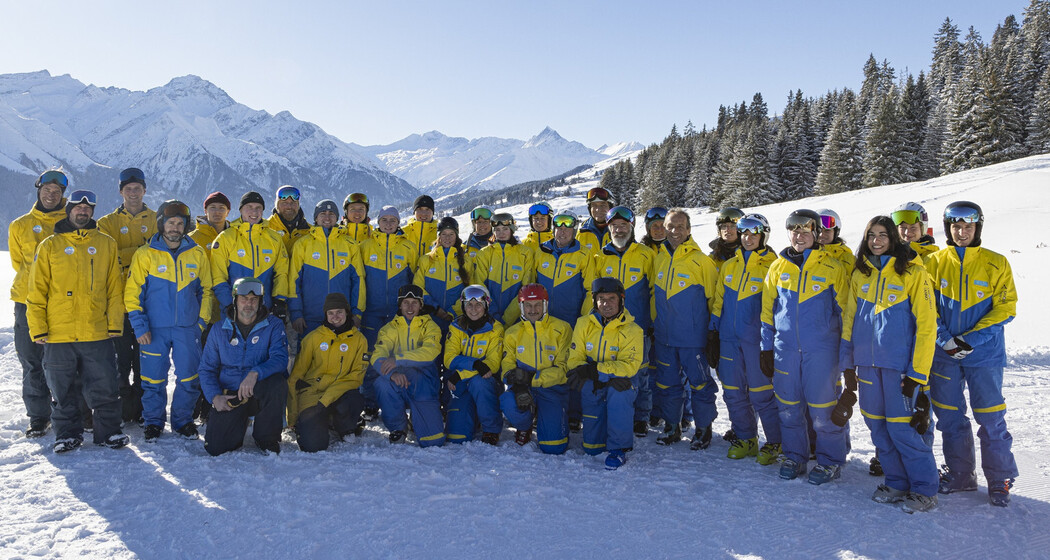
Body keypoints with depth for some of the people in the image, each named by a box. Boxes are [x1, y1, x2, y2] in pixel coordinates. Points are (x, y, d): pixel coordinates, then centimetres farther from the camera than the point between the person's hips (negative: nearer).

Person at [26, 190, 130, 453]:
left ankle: (108, 431, 16)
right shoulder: (49, 246, 6)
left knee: (104, 388, 3)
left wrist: (115, 324, 1)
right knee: (63, 390, 9)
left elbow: (115, 287, 7)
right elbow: (36, 291, 5)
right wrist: (38, 327, -2)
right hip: (58, 334, 0)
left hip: (97, 333, 0)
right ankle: (67, 433, 23)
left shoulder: (106, 244, 8)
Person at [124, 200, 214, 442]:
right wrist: (139, 326, -7)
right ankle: (153, 422, 22)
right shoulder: (145, 254, 0)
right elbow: (133, 293, 0)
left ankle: (182, 420, 21)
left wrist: (202, 320, 5)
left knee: (189, 377, 3)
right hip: (155, 328, -1)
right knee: (154, 378, 4)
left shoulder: (197, 254, 6)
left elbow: (205, 290, 13)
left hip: (188, 328, 1)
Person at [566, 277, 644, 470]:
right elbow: (575, 358, -3)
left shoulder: (631, 330, -10)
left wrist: (595, 369, -28)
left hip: (618, 384, -2)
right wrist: (586, 372, -26)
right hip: (592, 388, 2)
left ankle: (619, 448, -24)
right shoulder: (584, 325, -1)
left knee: (618, 391, -40)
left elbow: (629, 366, -19)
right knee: (591, 449, 0)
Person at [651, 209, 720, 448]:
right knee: (667, 382, 12)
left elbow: (713, 297, -1)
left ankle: (703, 428, 19)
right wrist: (654, 324, 17)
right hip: (664, 336, 5)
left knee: (699, 382, 3)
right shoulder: (659, 259, 8)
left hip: (693, 337, -5)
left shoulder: (701, 261, -6)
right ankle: (671, 426, 26)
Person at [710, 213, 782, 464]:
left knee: (762, 393, -3)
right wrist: (714, 335, 14)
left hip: (756, 339, -5)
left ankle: (775, 443, 12)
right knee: (733, 392, 9)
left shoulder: (771, 266, -2)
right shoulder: (728, 266, 13)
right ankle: (745, 439, 24)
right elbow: (718, 302, 17)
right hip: (729, 338, 5)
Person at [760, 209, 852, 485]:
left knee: (823, 409, 1)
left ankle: (830, 460, 18)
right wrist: (766, 347, 10)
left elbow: (845, 310, 2)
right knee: (789, 408, 10)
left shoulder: (832, 267, -1)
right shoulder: (778, 268, 8)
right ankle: (794, 456, 26)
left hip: (821, 350, -3)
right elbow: (767, 310, 13)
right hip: (785, 348, 3)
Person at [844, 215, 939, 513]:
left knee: (902, 428, -5)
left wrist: (918, 374, -11)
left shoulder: (912, 272, -5)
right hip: (867, 362, 5)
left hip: (900, 363, -5)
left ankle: (925, 490, 11)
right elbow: (850, 320, 14)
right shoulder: (860, 274, 10)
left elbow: (926, 325, -7)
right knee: (878, 426, 9)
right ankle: (897, 483, 24)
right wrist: (848, 365, 10)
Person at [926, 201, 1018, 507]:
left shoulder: (996, 264, -2)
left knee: (991, 418, 1)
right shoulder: (934, 262, 2)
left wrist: (971, 339, -13)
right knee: (950, 416, 10)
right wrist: (946, 339, -11)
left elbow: (1006, 307, -4)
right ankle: (959, 474, 25)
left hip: (984, 353, -2)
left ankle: (1000, 480, 16)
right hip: (944, 353, 2)